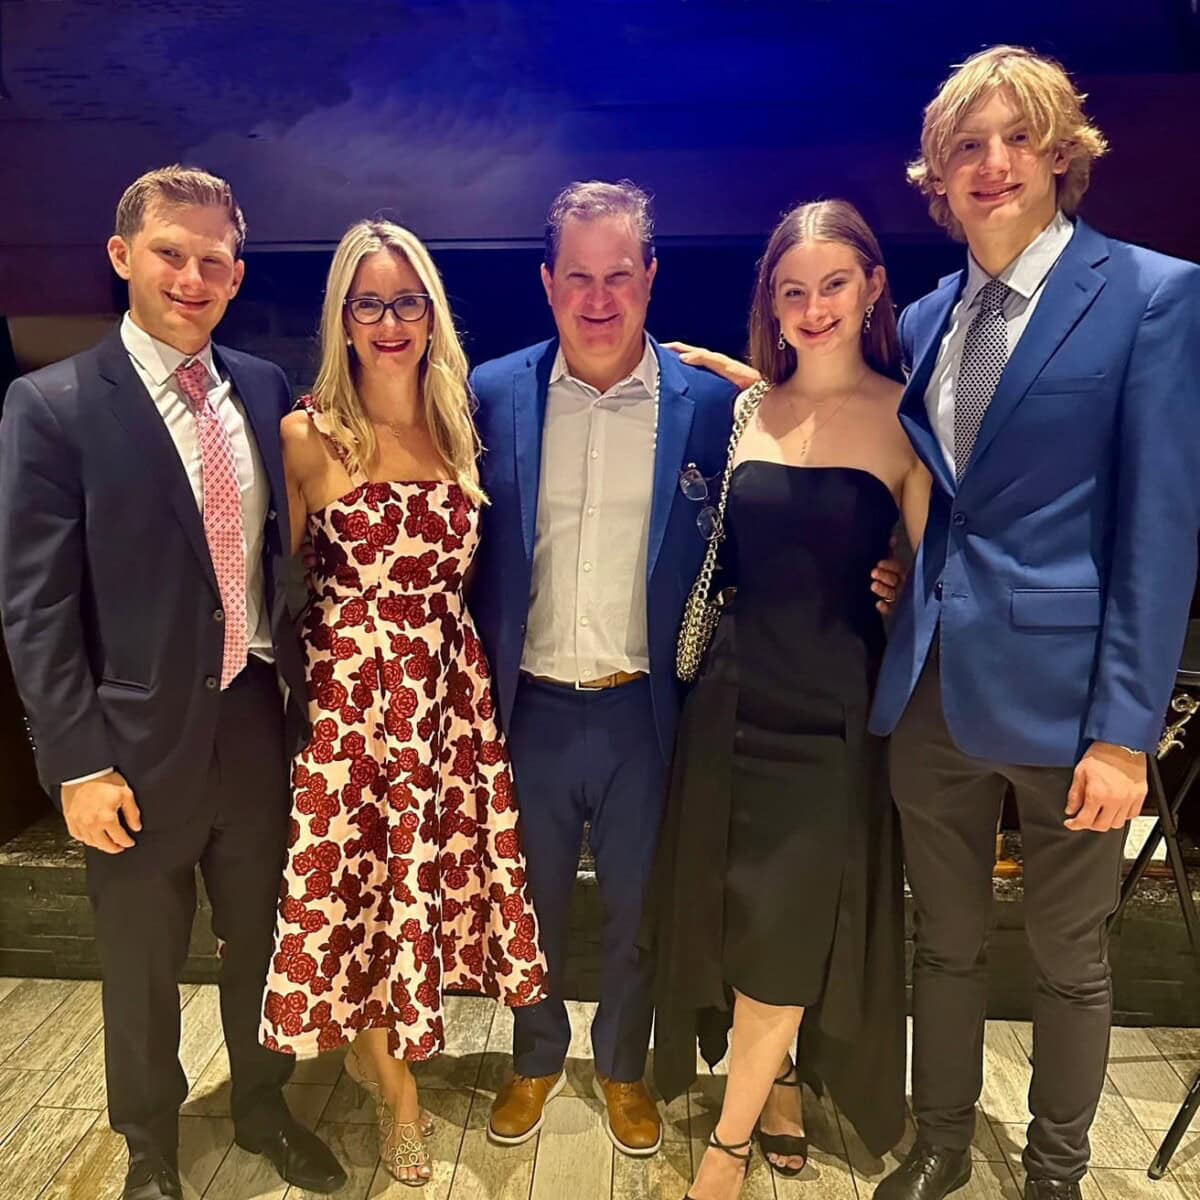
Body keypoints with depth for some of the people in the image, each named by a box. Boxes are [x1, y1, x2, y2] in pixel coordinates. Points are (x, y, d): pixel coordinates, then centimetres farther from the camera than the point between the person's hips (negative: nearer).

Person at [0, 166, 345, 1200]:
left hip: (257, 721, 4)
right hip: (141, 738, -3)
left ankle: (262, 1107, 45)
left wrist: (300, 692, 5)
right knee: (143, 967, 17)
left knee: (261, 938, 20)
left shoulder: (264, 390, 3)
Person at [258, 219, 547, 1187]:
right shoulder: (307, 435, -7)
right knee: (360, 878, 9)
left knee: (428, 874, 13)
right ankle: (396, 1088, 34)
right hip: (347, 691, -3)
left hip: (448, 687, 4)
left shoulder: (460, 425, 4)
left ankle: (382, 1040, 43)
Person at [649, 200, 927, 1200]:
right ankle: (778, 1083, 41)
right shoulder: (743, 407, 4)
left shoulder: (906, 416, -6)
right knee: (736, 912, 14)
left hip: (835, 703, -3)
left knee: (789, 924, 4)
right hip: (738, 691, 3)